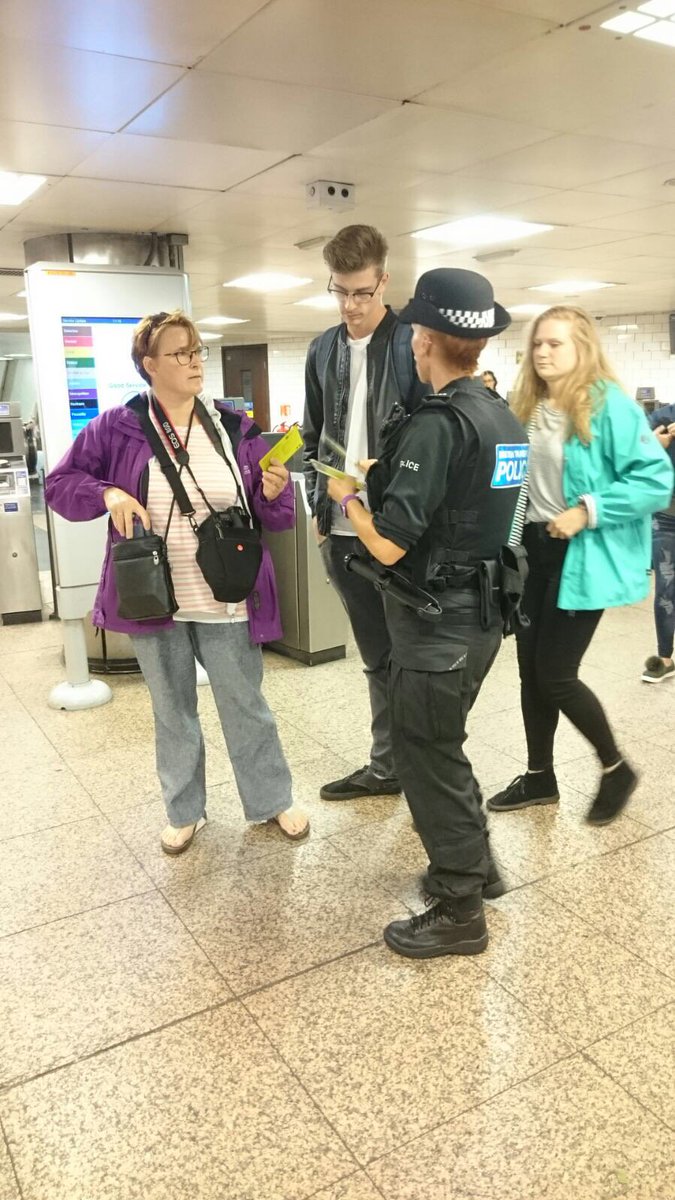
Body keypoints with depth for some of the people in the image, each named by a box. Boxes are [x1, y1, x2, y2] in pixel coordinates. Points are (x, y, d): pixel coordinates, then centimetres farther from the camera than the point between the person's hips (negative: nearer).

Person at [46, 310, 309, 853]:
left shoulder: (235, 427, 1)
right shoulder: (117, 428, -3)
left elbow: (273, 515, 4)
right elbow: (60, 484, 3)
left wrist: (273, 493, -20)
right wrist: (108, 494, -15)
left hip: (226, 601, 0)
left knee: (246, 705, 12)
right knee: (173, 711, 16)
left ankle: (273, 801, 32)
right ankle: (184, 812, 35)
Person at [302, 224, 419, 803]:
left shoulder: (415, 341, -6)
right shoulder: (323, 350, 11)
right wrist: (319, 507, 9)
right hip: (343, 531, 5)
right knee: (377, 657, 16)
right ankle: (386, 767, 28)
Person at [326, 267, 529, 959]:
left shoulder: (436, 424, -21)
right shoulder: (505, 422, 6)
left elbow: (389, 545, -24)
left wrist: (347, 495, -5)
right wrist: (384, 478, 18)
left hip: (436, 627, -8)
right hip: (481, 614, 9)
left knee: (426, 760, 6)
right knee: (441, 746, 25)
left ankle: (458, 914, 21)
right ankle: (473, 862, 40)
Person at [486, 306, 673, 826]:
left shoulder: (610, 405, -14)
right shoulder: (528, 409, 9)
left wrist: (588, 511, -23)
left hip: (584, 557, -7)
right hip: (533, 549, 7)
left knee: (555, 673, -4)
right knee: (531, 668, 11)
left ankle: (616, 769, 22)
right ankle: (540, 777, 29)